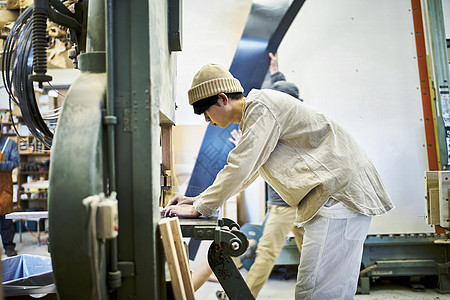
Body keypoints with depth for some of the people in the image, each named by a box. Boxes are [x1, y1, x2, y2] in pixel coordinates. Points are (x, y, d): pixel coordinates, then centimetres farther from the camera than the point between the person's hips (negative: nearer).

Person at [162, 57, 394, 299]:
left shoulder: (260, 107, -11)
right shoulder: (252, 116, 21)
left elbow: (240, 168, -17)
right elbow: (244, 173, 28)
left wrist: (198, 209, -8)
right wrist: (198, 199, 21)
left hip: (341, 193, -11)